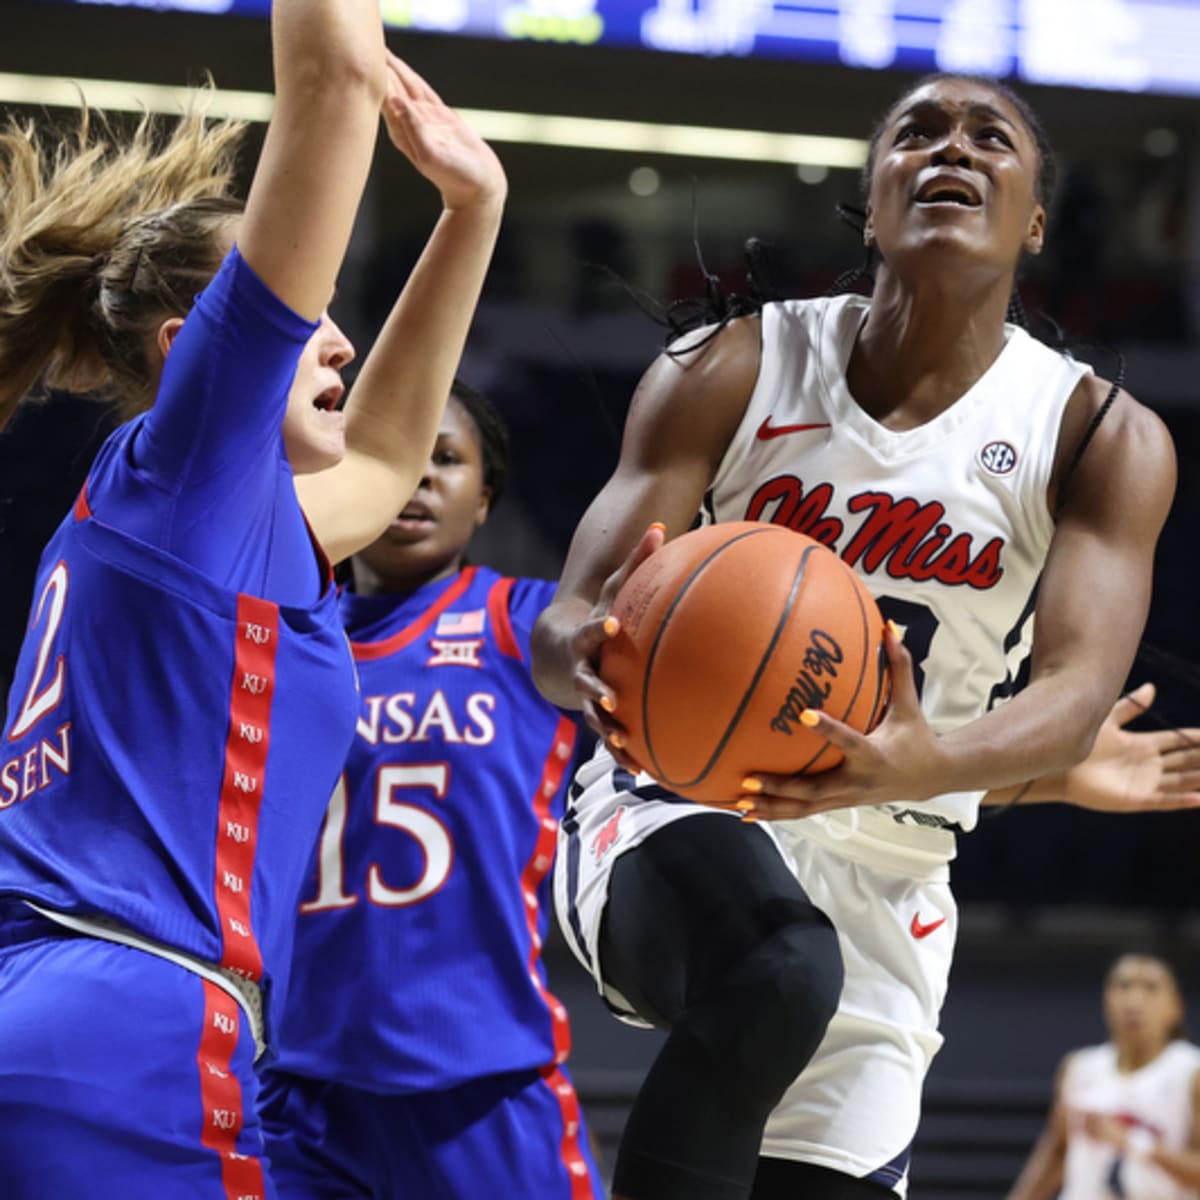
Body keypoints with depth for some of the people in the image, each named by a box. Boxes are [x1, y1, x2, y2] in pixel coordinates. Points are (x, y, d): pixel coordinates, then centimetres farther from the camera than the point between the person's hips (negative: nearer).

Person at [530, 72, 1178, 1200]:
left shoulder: (1105, 441, -4)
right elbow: (564, 624, -11)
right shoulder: (729, 371, -5)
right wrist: (593, 657, -38)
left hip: (884, 880, 3)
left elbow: (1079, 691, -18)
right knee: (774, 972, -37)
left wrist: (931, 765, -42)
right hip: (678, 809, -3)